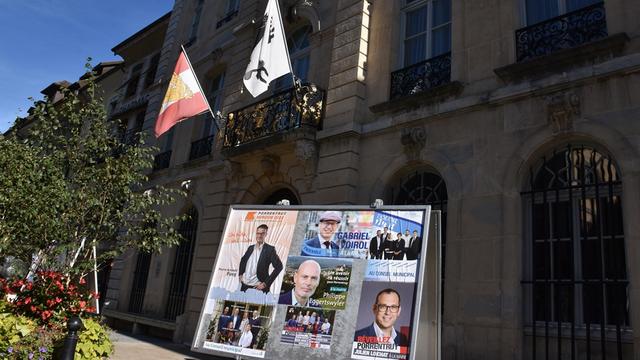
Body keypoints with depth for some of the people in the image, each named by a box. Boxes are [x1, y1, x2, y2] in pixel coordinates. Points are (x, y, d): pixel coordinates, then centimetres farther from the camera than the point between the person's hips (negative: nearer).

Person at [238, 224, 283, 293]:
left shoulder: (270, 249, -6)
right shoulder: (250, 248, 10)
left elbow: (278, 266, -13)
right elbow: (243, 260, 26)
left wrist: (266, 283, -13)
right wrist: (240, 274, 12)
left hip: (257, 287, -5)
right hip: (244, 285, 5)